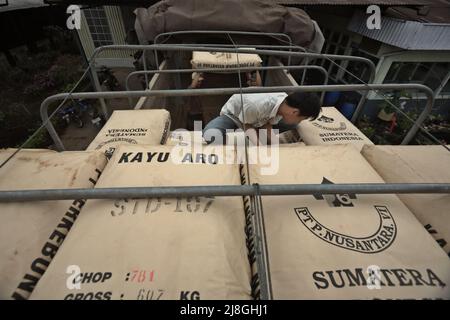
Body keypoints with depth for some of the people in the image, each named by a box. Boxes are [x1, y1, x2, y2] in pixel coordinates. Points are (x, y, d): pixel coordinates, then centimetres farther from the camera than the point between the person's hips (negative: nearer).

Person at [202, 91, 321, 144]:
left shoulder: (284, 103, -20)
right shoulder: (256, 104, -41)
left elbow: (268, 125, -9)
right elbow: (247, 125, -23)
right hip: (232, 116, -6)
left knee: (292, 125, -5)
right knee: (211, 136, -39)